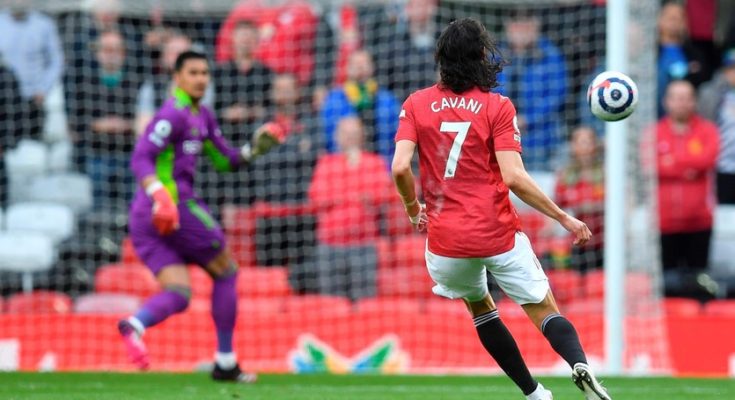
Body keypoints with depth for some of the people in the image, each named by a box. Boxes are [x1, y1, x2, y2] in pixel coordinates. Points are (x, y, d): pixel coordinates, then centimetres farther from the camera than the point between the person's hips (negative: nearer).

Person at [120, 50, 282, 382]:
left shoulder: (202, 117, 19)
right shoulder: (174, 114, -10)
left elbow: (224, 160, 27)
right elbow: (141, 158, -19)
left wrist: (254, 149, 10)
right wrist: (159, 195, -33)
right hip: (176, 205, -9)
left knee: (178, 294, -1)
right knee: (226, 272, 7)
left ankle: (135, 324, -31)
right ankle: (225, 362, 9)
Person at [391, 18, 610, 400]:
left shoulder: (416, 104, 2)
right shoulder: (497, 107, -4)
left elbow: (400, 168, -9)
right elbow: (514, 178, -13)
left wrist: (413, 210, 10)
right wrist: (564, 218, -6)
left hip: (446, 239, 2)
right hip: (499, 234, -2)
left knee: (480, 307, 26)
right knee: (545, 311, 4)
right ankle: (579, 363, -27)